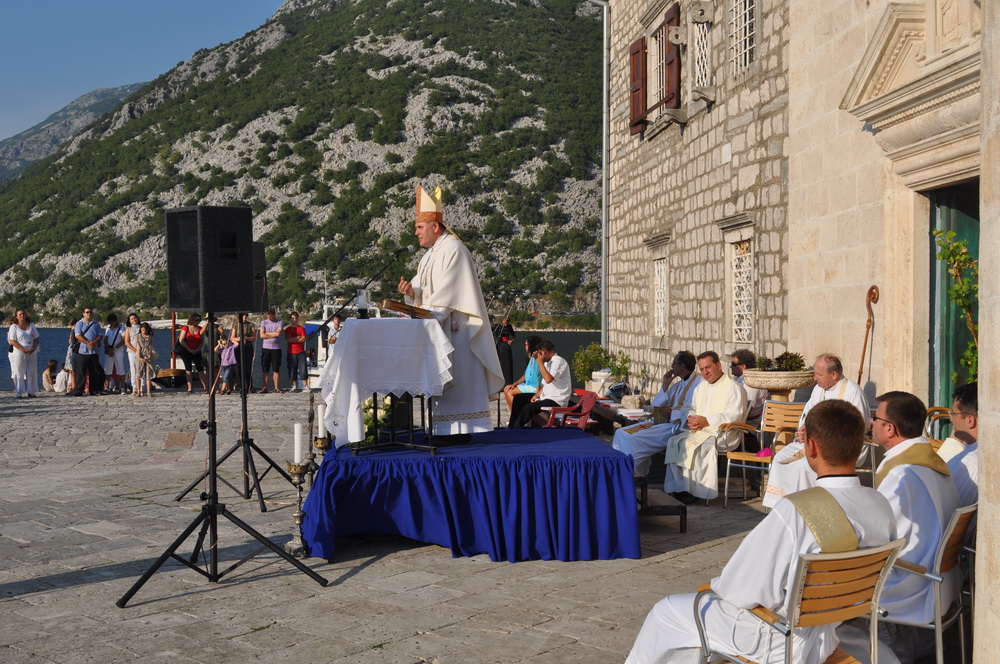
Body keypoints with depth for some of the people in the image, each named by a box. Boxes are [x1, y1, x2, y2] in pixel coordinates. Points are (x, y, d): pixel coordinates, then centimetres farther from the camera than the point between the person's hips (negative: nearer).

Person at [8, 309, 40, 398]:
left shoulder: (31, 325, 10)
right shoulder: (14, 327, -2)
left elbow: (36, 338, 11)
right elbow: (12, 341, -9)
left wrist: (33, 348, -7)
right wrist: (23, 350, -17)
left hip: (32, 353, 4)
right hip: (19, 354, -4)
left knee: (32, 373, 4)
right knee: (19, 373, -2)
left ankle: (30, 391, 11)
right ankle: (19, 392, 2)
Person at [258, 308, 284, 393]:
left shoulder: (280, 322, 3)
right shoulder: (264, 322, 8)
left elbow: (278, 333, -12)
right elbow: (262, 335, -3)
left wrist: (267, 333, -3)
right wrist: (274, 335, -7)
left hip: (276, 348, -1)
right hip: (266, 348, 1)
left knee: (276, 369, 0)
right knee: (265, 369, 2)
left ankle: (276, 387, 4)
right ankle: (265, 387, 6)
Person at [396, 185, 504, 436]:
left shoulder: (453, 250, -11)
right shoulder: (430, 254, 19)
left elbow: (449, 292, -18)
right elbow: (426, 292, 17)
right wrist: (411, 291, -5)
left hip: (454, 329, -9)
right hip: (435, 327, 9)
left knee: (458, 383, -9)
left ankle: (463, 430, -7)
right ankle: (445, 431, 7)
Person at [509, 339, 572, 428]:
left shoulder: (558, 361, -15)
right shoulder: (547, 362, 14)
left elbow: (548, 379, -29)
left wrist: (540, 362, -23)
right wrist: (537, 395, 3)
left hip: (557, 401, -10)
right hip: (546, 396, 10)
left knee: (529, 407, -27)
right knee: (518, 398, 6)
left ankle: (515, 429, -14)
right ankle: (512, 426, 4)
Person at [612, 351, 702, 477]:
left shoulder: (698, 382, -8)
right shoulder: (678, 384, 21)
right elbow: (656, 406, 18)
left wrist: (671, 412, -12)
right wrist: (665, 385, 8)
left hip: (679, 427, -10)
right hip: (665, 423, 10)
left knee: (632, 439, -22)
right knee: (621, 433, -2)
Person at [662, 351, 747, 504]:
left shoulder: (733, 387, -5)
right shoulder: (701, 387, 21)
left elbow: (734, 416, -16)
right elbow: (693, 409, 25)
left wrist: (706, 421, -22)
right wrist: (690, 420, -1)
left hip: (722, 433, -8)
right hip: (699, 431, 8)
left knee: (691, 446, -31)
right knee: (674, 442, -16)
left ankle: (693, 491, -21)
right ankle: (678, 487, -15)